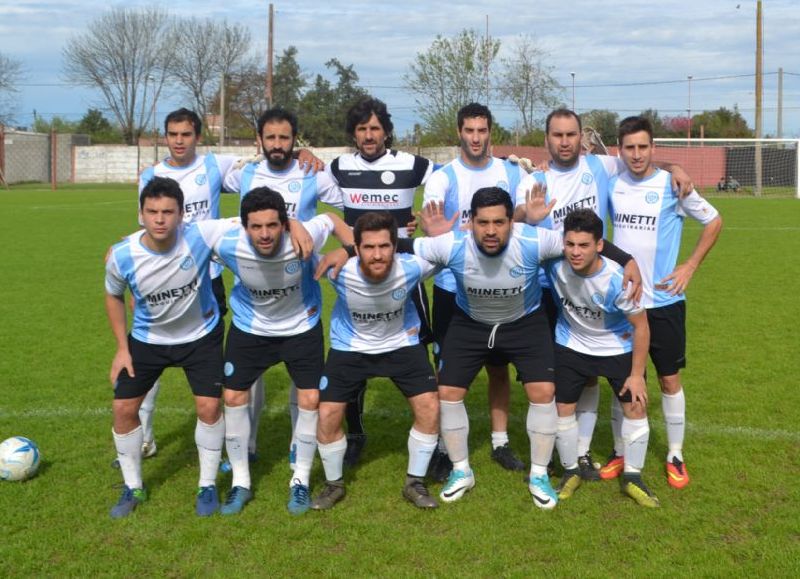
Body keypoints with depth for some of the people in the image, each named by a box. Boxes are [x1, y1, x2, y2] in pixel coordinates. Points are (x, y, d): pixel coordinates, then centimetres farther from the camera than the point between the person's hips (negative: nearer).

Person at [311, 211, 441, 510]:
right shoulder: (340, 271, -32)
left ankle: (415, 483, 13)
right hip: (350, 346, -1)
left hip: (401, 343, 1)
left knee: (430, 407, -9)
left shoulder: (411, 268, -30)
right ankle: (334, 484, 20)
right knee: (327, 415, -6)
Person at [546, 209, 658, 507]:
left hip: (618, 347, -2)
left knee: (636, 406, -2)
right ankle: (571, 472, 23)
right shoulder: (555, 266, -28)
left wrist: (637, 374, -16)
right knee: (563, 407, 1)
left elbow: (641, 326, -20)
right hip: (571, 345, 2)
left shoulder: (618, 279, -34)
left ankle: (632, 478, 16)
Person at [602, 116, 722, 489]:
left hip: (663, 301, -2)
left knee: (670, 378, 4)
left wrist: (690, 266, -4)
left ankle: (675, 456, 17)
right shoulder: (612, 185, 0)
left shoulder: (672, 185, -8)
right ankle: (620, 452, 22)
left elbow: (713, 221, 4)